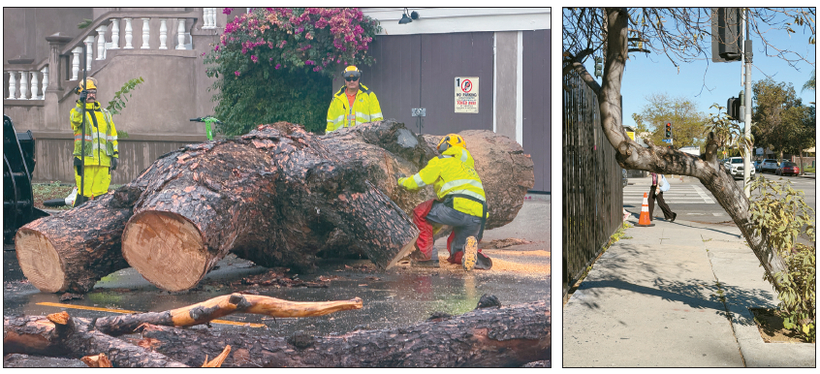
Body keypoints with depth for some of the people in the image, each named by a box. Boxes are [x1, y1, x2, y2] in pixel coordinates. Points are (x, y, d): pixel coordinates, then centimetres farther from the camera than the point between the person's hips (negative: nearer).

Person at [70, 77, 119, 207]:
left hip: (103, 161, 4)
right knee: (83, 192, -8)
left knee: (101, 192, 3)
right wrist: (80, 102, -33)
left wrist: (115, 155, 11)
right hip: (85, 161, -4)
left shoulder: (105, 114, 18)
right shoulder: (76, 111, 6)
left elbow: (112, 136, 18)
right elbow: (76, 119, -20)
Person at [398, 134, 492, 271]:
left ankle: (426, 255, 8)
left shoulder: (442, 161, 13)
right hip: (478, 219, 7)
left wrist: (402, 181, 34)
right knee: (455, 251, 24)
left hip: (459, 207, -7)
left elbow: (418, 181, 10)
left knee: (420, 212, 15)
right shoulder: (468, 167, 36)